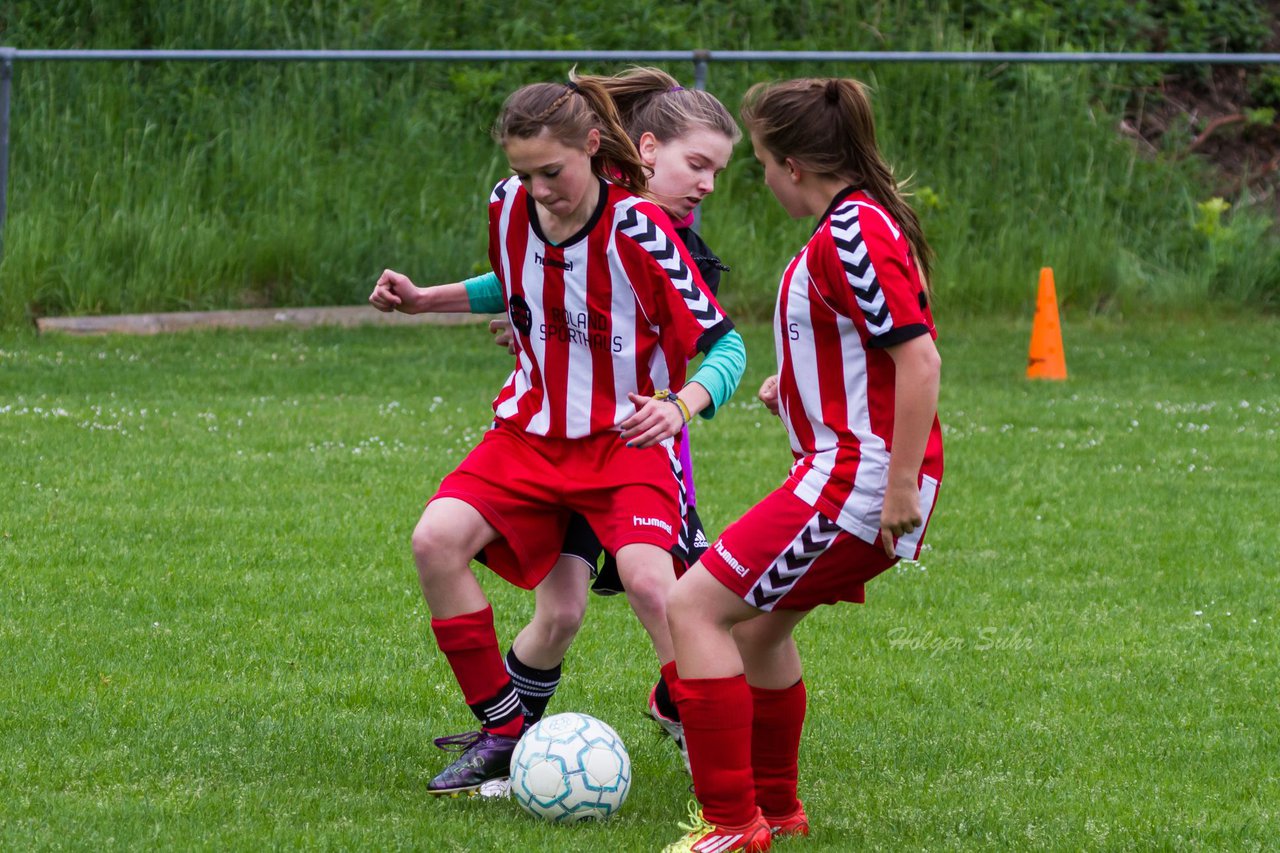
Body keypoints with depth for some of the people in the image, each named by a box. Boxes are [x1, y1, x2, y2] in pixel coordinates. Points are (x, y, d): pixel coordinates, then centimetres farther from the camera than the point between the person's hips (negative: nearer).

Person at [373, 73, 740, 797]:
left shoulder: (636, 227, -20)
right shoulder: (509, 207, -4)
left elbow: (720, 342, -18)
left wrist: (679, 408, -33)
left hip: (627, 439, -5)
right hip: (533, 431, 5)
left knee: (649, 581, -27)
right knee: (437, 540, -16)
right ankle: (503, 733, -3)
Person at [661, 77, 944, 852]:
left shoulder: (849, 236, -18)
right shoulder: (863, 221, 14)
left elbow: (919, 359, -25)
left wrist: (901, 484, -25)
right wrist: (796, 383, 18)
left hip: (859, 476, -11)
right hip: (854, 473, 11)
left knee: (695, 607, -10)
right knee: (760, 619, 25)